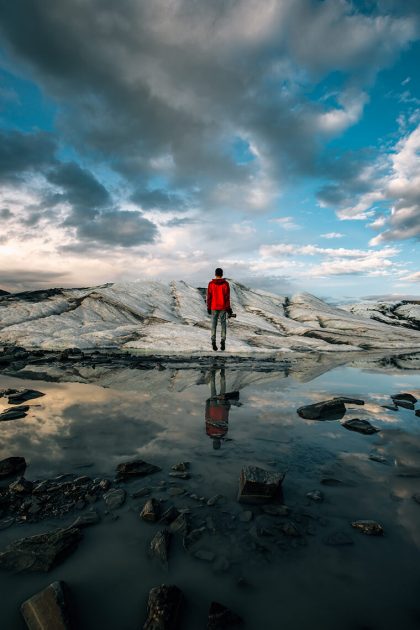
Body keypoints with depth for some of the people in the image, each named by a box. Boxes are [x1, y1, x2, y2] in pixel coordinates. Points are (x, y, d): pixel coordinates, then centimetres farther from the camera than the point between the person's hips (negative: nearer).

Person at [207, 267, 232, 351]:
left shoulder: (211, 284, -5)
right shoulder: (226, 284, -6)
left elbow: (209, 297, -3)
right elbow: (227, 297, -6)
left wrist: (208, 308, 6)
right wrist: (228, 308, 0)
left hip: (214, 307, 1)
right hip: (223, 308, 0)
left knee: (214, 325, 7)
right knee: (223, 325, 6)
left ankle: (213, 343, 1)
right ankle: (223, 343, -1)